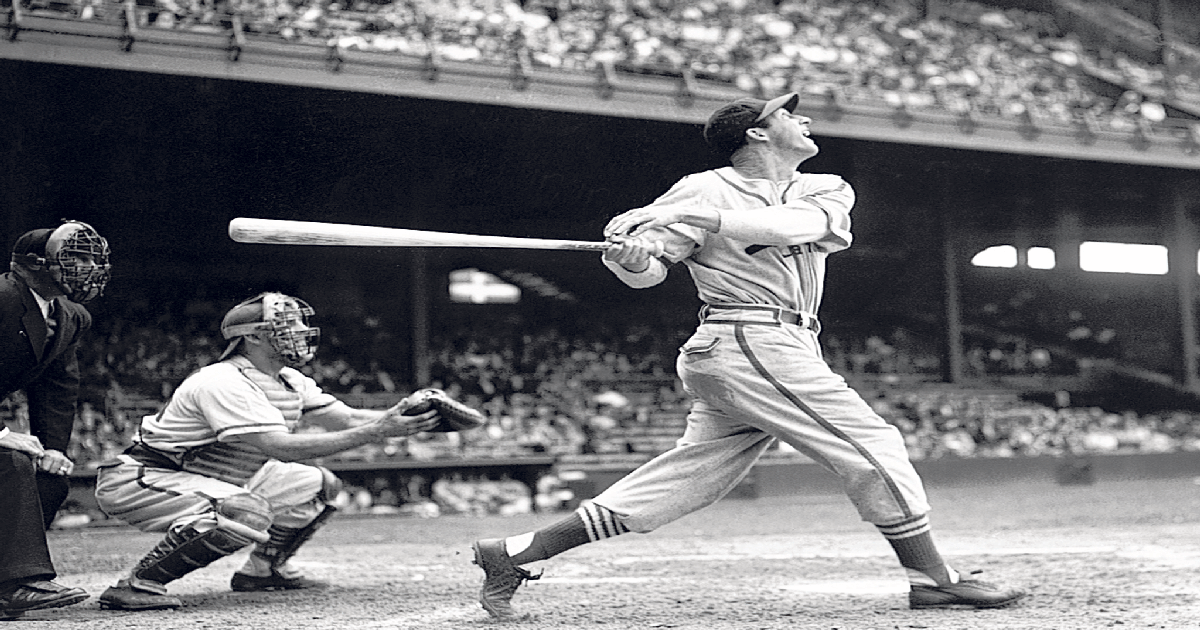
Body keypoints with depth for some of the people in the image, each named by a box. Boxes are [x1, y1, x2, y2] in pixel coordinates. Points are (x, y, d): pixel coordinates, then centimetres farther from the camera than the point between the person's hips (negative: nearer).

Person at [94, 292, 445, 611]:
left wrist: (398, 419, -20)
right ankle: (137, 585, -28)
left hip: (215, 480, 9)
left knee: (319, 485, 8)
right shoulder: (222, 383, -26)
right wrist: (375, 433, -39)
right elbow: (281, 447, -35)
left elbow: (346, 419, 0)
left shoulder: (290, 382, 3)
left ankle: (262, 570, 21)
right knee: (249, 513, -37)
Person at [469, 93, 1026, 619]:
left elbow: (794, 224, -9)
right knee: (874, 447, -8)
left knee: (678, 484, 5)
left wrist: (692, 214, -19)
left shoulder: (828, 191, 14)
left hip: (787, 351, 6)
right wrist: (633, 257, -27)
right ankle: (931, 579, 2)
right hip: (750, 342, -6)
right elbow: (647, 270, -2)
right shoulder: (706, 189, 0)